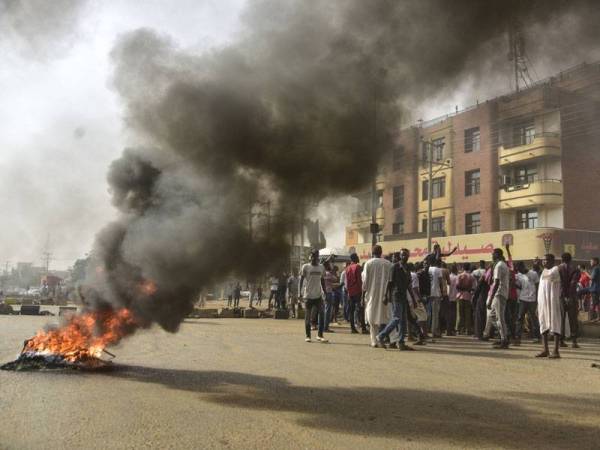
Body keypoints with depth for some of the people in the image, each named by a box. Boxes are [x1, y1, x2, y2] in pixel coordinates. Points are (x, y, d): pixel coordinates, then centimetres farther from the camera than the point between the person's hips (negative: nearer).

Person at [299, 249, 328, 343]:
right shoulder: (306, 267, -3)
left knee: (321, 314, -6)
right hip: (308, 295, -3)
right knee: (308, 316, 3)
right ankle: (308, 336, 11)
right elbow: (301, 279, -1)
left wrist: (324, 292, 11)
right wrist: (300, 292, -8)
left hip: (318, 295, 3)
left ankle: (320, 335, 1)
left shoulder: (321, 267, 9)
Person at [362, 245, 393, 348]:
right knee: (384, 316, 10)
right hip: (384, 295, 1)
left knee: (373, 319, 7)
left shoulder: (368, 263, -4)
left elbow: (365, 281, -4)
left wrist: (363, 296, 3)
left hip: (372, 294, -1)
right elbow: (391, 281, 1)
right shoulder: (388, 264, 1)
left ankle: (374, 341, 4)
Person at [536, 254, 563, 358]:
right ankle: (545, 350, 12)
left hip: (553, 301, -8)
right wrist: (538, 304, 17)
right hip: (542, 302, 8)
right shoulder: (544, 271, 19)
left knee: (555, 325, -6)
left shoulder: (556, 269, -3)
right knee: (543, 325, 7)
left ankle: (556, 351, -5)